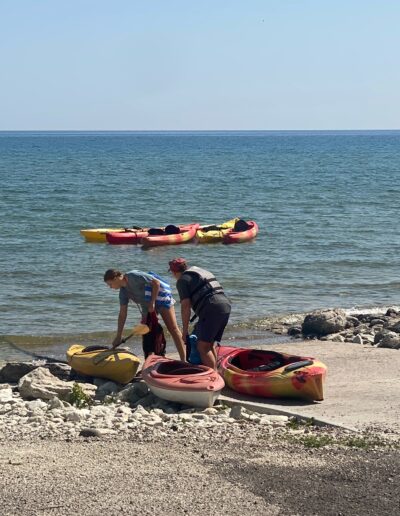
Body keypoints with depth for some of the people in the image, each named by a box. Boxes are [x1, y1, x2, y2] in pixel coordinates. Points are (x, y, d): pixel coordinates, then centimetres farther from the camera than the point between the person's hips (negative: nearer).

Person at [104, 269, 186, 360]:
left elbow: (156, 283, -22)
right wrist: (118, 337, 2)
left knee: (173, 329, -10)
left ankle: (183, 360, -12)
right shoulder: (123, 291, 2)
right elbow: (122, 314, 4)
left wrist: (152, 302, -23)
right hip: (147, 306, 9)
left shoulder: (133, 276, -22)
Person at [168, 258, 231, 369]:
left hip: (212, 309, -9)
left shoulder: (182, 280, 3)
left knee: (202, 346, -8)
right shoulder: (202, 271, 29)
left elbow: (185, 305, -5)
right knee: (210, 344, 18)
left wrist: (185, 330, 1)